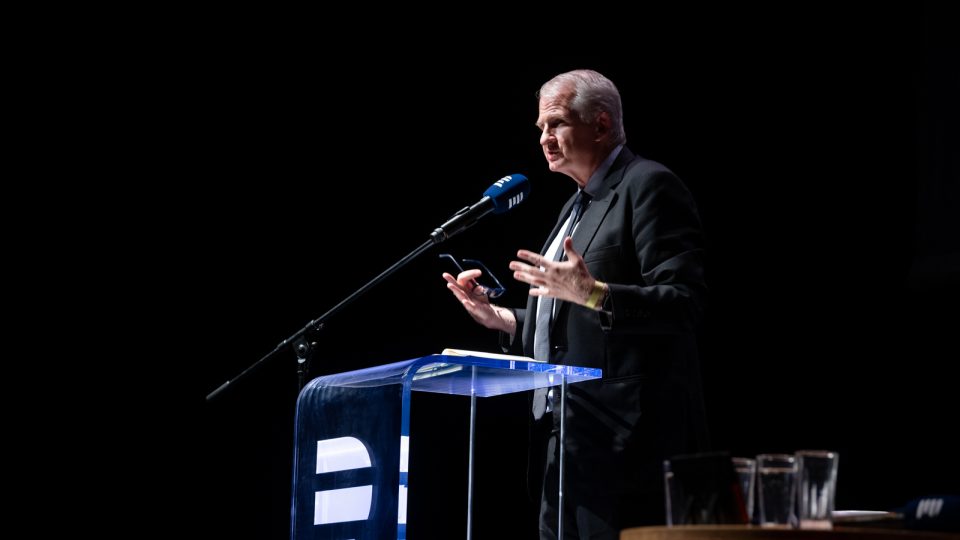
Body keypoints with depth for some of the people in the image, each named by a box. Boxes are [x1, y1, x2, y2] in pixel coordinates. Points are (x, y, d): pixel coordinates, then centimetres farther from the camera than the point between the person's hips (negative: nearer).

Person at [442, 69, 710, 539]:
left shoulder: (649, 186, -6)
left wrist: (591, 293, -26)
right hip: (572, 435, 9)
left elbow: (684, 302, -16)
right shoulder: (580, 204, 22)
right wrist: (499, 318, 15)